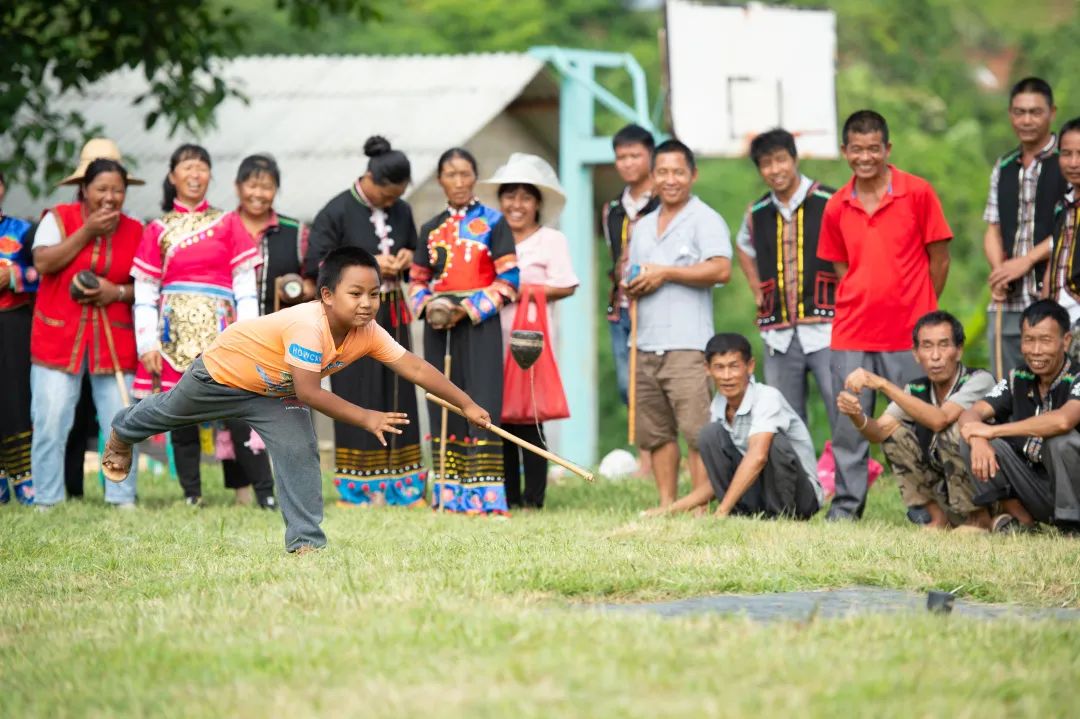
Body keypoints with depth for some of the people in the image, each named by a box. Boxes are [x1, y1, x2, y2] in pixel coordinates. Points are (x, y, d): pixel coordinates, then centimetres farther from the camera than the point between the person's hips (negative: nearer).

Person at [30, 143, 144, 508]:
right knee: (50, 423, -6)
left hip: (115, 344, 2)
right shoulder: (58, 218, 1)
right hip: (58, 339, -2)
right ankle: (46, 502, 2)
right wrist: (87, 231, -12)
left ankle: (123, 499, 7)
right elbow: (43, 263, -13)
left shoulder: (135, 231, 8)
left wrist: (118, 292, -9)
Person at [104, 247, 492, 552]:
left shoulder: (368, 333, -26)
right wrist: (366, 418, -48)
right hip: (224, 369, -5)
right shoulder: (308, 325, -46)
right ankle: (123, 431, 54)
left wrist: (467, 404, -33)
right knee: (170, 411, 22)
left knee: (300, 453, -14)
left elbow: (415, 367, -26)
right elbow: (309, 392, -47)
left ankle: (306, 540, -7)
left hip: (276, 394, 5)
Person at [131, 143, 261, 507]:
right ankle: (191, 496, 3)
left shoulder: (228, 223, 10)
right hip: (176, 331, 1)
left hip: (220, 328, -1)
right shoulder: (158, 230, 12)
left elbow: (245, 285, 5)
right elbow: (144, 291, 7)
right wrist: (148, 344, -3)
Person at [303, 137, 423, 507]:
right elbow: (315, 264, -10)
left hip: (392, 316, 5)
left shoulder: (402, 211, 9)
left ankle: (400, 484, 8)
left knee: (397, 393, 5)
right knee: (356, 398, -3)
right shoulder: (337, 212, -8)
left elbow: (416, 250, 23)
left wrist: (407, 258, -2)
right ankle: (356, 488, 2)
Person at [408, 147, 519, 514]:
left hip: (479, 324, -4)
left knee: (480, 404, -9)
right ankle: (448, 493, 8)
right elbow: (417, 279, 17)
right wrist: (426, 305, -5)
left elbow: (508, 281, -4)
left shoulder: (493, 222, 0)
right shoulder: (431, 229, 13)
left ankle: (483, 494, -11)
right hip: (439, 326, 4)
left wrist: (468, 309, -13)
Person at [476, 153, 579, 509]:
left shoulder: (551, 240, 2)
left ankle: (534, 497, -3)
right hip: (494, 339, 5)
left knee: (528, 419, -8)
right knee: (500, 415, 4)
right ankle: (509, 494, 11)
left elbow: (565, 287, -6)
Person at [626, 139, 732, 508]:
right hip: (646, 345, 7)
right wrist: (630, 286, 7)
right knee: (655, 432, 7)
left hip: (687, 343, -7)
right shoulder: (643, 227, 22)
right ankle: (666, 505, 13)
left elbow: (721, 269, -15)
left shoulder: (705, 220, -1)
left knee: (697, 431, -11)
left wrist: (665, 273, -12)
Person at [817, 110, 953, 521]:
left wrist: (922, 313, 5)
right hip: (852, 335, 3)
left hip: (909, 334, -3)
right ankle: (846, 508, 10)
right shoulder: (837, 207, 6)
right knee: (849, 424, 3)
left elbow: (938, 258, 2)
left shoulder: (918, 193, -4)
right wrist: (860, 305, 7)